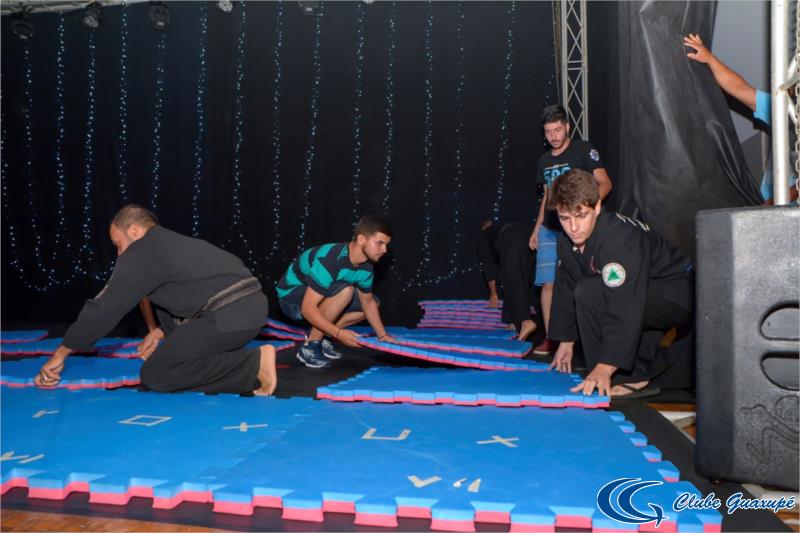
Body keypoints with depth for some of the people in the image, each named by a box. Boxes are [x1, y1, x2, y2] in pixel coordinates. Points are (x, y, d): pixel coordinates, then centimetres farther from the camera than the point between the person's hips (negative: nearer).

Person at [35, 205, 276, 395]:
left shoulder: (141, 252, 1)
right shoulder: (173, 243, 28)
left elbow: (104, 308, 2)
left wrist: (61, 354, 11)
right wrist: (162, 332, 36)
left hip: (230, 315, -9)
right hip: (253, 305, 9)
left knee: (156, 374, -5)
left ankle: (253, 365, -12)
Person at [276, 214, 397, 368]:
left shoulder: (365, 266, -8)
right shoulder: (329, 260, -34)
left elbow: (367, 302, 7)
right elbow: (308, 309, -34)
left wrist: (382, 335, 2)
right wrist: (339, 333, -35)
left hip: (322, 296, 8)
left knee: (372, 303, 3)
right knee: (345, 290, -33)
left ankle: (320, 335, 5)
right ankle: (310, 346, -20)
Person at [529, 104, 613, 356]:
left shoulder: (584, 150, -1)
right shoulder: (544, 159, 17)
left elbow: (605, 183, -5)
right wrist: (537, 228, 19)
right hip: (549, 230, 5)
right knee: (548, 284, 2)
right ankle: (550, 337, 9)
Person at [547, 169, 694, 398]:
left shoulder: (620, 239, -30)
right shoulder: (567, 242, -3)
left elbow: (626, 307, -36)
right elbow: (565, 290, 7)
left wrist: (605, 368, -40)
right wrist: (566, 341, 9)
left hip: (676, 297, -9)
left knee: (589, 292, -26)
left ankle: (631, 379, -18)